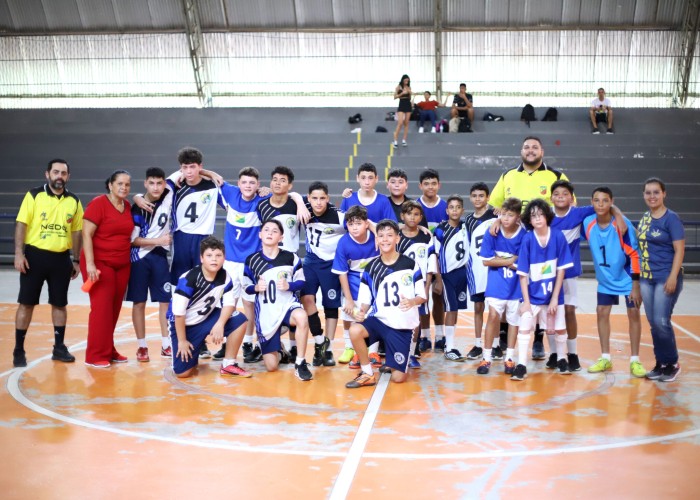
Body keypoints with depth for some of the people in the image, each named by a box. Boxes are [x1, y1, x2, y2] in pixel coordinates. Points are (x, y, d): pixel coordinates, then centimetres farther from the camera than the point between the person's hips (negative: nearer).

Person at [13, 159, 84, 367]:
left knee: (59, 304, 10)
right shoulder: (34, 195, -3)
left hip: (61, 258, 3)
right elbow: (21, 225, -6)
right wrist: (19, 254, -13)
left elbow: (76, 232, 10)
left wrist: (76, 260, 9)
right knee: (26, 303, 2)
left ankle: (59, 347, 21)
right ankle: (19, 350, 11)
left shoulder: (74, 201, 6)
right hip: (35, 255, -3)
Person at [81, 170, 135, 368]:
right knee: (101, 307, -7)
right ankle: (96, 355, 0)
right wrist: (90, 263, -20)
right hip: (99, 263, -6)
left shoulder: (128, 207, 9)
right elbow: (86, 234, -14)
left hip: (122, 265, 6)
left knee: (115, 308, 9)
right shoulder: (98, 204, -10)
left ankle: (109, 350, 20)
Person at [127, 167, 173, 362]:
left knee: (166, 301, 4)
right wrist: (157, 240, -16)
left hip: (159, 256, 3)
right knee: (139, 302, 3)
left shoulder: (169, 196, -4)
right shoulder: (138, 208, -11)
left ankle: (166, 345, 14)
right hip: (139, 257, -3)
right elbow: (132, 239, -11)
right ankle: (142, 346, 12)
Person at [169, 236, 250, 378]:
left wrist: (220, 324, -29)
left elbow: (229, 303, -10)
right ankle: (192, 353, 24)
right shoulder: (188, 279, -27)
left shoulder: (225, 277, -10)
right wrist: (182, 341, -17)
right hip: (183, 324, -5)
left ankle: (228, 364, -3)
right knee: (182, 372, -13)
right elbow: (178, 312, -24)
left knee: (240, 321, -17)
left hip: (206, 318, 5)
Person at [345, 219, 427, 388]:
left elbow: (422, 296, 0)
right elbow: (366, 300, 4)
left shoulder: (411, 265, -4)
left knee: (398, 378, -5)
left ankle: (391, 366, 34)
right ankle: (367, 374, -12)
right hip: (379, 319, 1)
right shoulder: (370, 268, 2)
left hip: (403, 326, -1)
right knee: (355, 330, -34)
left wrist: (412, 301, -23)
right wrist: (361, 312, -19)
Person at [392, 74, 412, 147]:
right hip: (401, 105, -5)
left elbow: (409, 98, 15)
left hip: (408, 105, 5)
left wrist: (409, 93, -5)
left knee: (406, 123, 5)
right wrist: (402, 93, -18)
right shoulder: (398, 87, -2)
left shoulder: (408, 87, 9)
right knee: (400, 123, -15)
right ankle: (395, 141, -12)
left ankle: (404, 140, 10)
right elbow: (395, 97, -7)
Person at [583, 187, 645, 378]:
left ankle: (635, 361, 7)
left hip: (627, 279, -4)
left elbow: (634, 255, -20)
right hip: (605, 280, 4)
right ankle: (605, 358, 16)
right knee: (602, 313, 5)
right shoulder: (587, 223, -15)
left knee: (633, 314, -2)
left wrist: (636, 285, -20)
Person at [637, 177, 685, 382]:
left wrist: (673, 277, -19)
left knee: (661, 321, -8)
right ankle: (660, 363, 18)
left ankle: (672, 364, 8)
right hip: (646, 278, 6)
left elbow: (679, 250, -12)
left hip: (666, 278, -6)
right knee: (653, 323, 8)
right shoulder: (644, 218, 11)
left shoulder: (671, 218, -8)